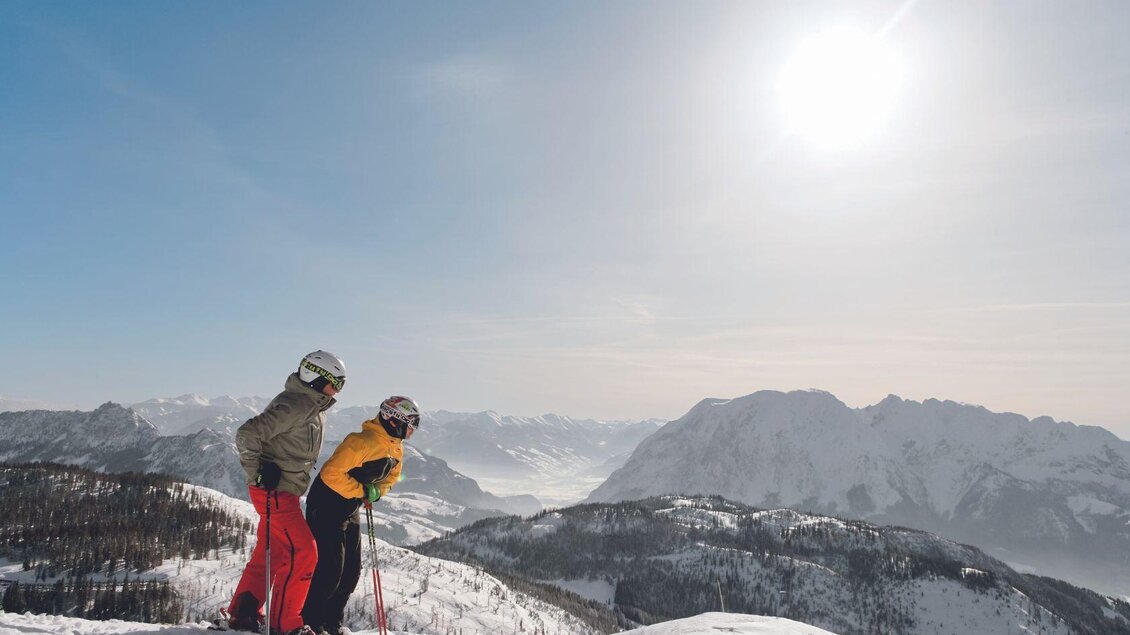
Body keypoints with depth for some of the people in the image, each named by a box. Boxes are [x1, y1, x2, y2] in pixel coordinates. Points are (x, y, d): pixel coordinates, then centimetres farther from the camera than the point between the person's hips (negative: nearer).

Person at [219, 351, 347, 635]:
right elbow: (248, 434, -25)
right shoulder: (294, 405, -20)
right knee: (303, 553, -7)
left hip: (284, 491, 10)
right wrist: (258, 473, -19)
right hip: (274, 491, -10)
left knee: (271, 553, 16)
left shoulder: (314, 407, 12)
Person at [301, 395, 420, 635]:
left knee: (351, 571, 11)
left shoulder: (396, 449, 1)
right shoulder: (363, 441, -28)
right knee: (329, 569, -8)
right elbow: (331, 473, -29)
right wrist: (363, 491, -24)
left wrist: (377, 492, -6)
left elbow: (390, 478, 15)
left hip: (350, 512, 9)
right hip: (326, 508, -9)